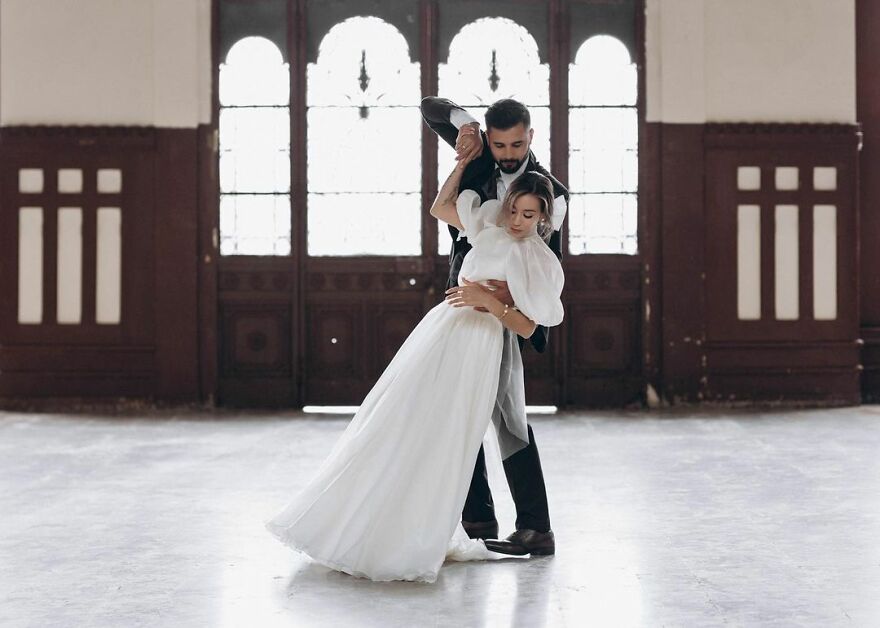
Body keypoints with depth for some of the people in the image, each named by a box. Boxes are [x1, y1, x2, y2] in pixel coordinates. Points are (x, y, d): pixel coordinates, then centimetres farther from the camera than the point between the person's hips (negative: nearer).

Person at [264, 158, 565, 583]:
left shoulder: (545, 265, 3)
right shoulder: (489, 226, 11)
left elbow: (527, 328, -2)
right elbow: (439, 207, 23)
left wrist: (491, 302, -15)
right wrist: (464, 161, 16)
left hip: (478, 354, -3)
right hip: (440, 334, 4)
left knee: (445, 444, -4)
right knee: (393, 428, 3)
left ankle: (420, 545, 8)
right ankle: (351, 530, 15)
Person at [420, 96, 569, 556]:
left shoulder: (549, 191, -7)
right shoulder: (480, 159, 4)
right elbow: (429, 108, 7)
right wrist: (463, 123, -12)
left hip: (504, 310, -6)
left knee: (504, 411, -14)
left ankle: (536, 528, -12)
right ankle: (477, 517, 19)